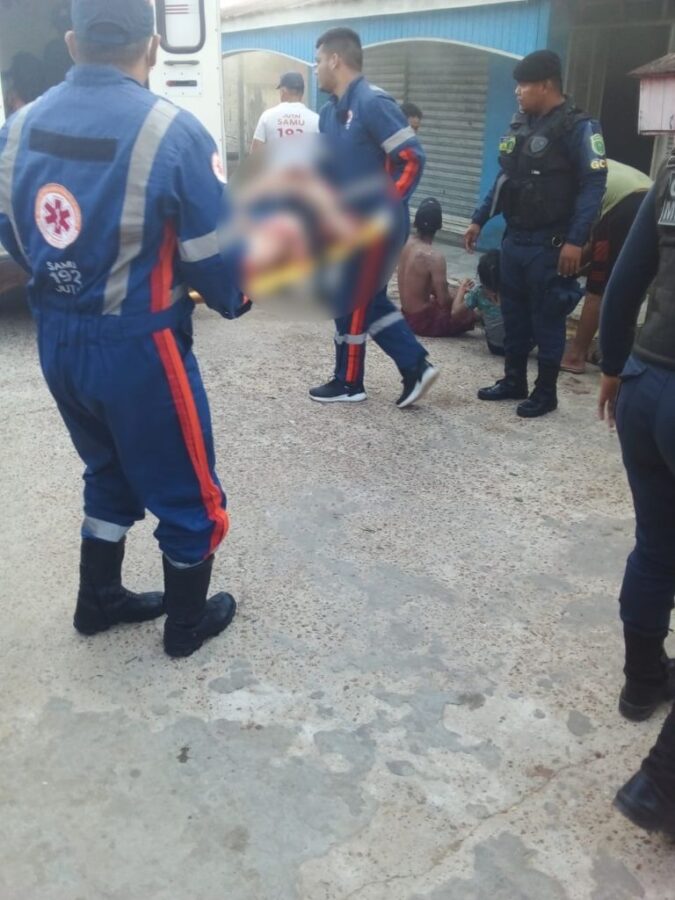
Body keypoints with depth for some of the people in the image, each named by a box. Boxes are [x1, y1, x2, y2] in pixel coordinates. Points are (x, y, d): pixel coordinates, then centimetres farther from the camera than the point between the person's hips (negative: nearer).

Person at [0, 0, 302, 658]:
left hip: (55, 341, 7)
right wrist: (234, 301, 6)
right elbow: (218, 253, -15)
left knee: (110, 474, 27)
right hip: (138, 346, -6)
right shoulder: (170, 130, -17)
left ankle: (99, 601, 42)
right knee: (187, 492, 15)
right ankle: (187, 623, 32)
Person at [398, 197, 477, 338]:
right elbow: (444, 301, -22)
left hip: (407, 315, 8)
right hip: (423, 321, -8)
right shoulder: (434, 257, -24)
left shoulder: (406, 243, -1)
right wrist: (459, 294, 0)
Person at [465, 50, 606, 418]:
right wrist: (479, 220, 17)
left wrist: (575, 240, -23)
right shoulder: (520, 124, 13)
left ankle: (546, 392, 12)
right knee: (513, 314, 13)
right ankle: (513, 381, 26)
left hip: (549, 245, -7)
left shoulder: (577, 126, -11)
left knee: (547, 319, 1)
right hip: (514, 239, 7)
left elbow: (593, 185, -16)